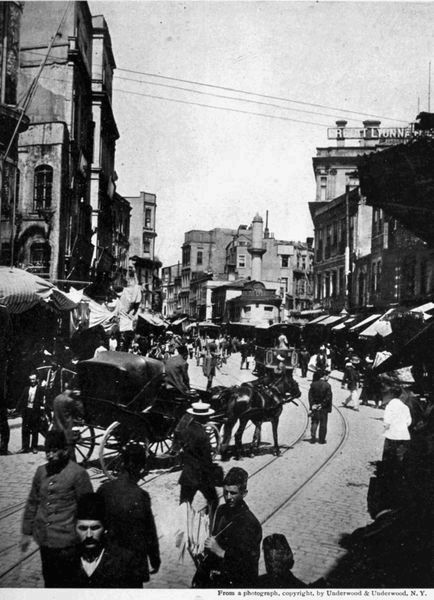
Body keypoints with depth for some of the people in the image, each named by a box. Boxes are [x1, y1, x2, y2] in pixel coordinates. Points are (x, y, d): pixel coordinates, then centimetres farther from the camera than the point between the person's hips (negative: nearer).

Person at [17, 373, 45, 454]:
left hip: (35, 411, -3)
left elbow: (42, 400, -5)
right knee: (25, 430, 6)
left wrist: (42, 406, -16)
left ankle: (34, 447, 13)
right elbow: (21, 399, 8)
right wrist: (18, 409, 2)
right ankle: (25, 447, 14)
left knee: (35, 431, 4)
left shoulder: (40, 389, -1)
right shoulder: (26, 389, 10)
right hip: (26, 410, 3)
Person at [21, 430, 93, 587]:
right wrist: (26, 532, 14)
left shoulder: (78, 473, -12)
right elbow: (32, 502, 13)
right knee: (49, 578, 17)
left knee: (64, 581, 1)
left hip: (65, 541, -5)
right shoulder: (41, 471, 4)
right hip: (44, 539, 5)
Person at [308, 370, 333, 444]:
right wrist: (322, 404, -10)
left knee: (314, 422, 13)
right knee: (323, 424, 8)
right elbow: (328, 397, -16)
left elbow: (310, 395, -4)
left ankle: (313, 438, 9)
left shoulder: (313, 384, -2)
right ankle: (322, 440, 11)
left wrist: (312, 404, -4)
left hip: (314, 407, 3)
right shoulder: (327, 385, -13)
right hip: (324, 408, -3)